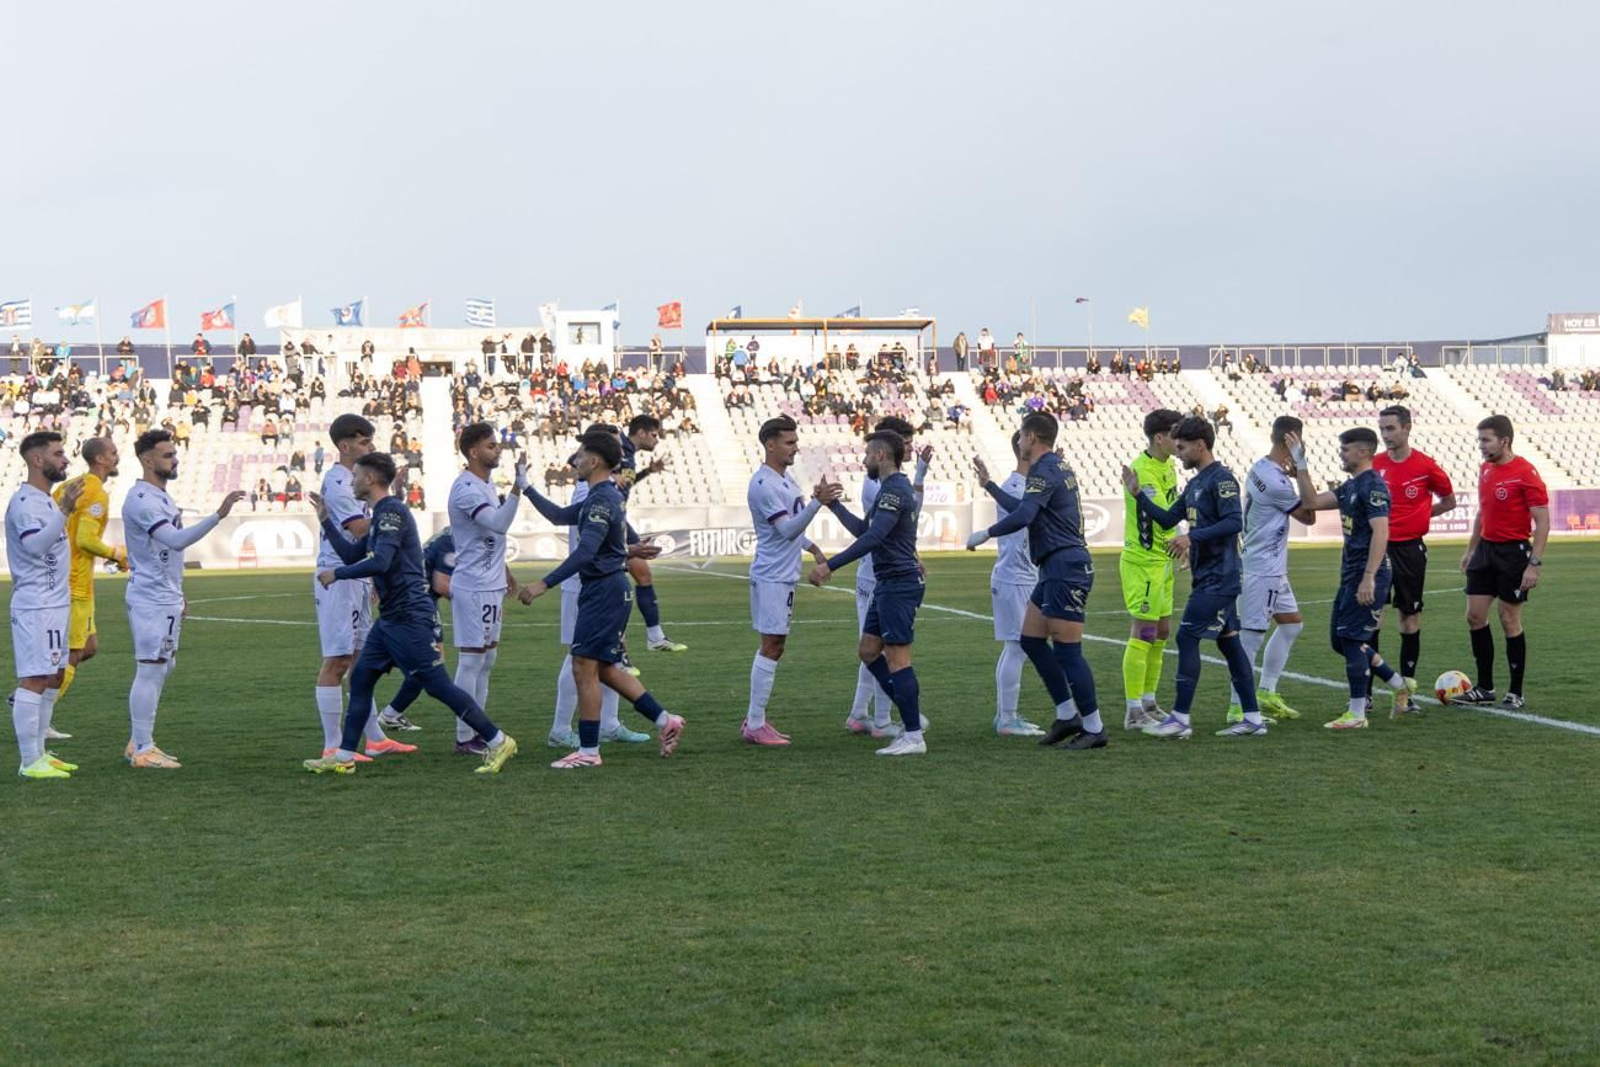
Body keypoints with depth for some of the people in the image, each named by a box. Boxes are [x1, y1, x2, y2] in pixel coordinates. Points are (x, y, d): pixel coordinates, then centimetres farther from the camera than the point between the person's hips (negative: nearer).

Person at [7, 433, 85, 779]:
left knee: (53, 677, 13)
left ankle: (39, 753, 19)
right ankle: (29, 761, -9)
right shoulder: (25, 501, -16)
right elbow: (35, 544, -32)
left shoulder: (46, 500, 16)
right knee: (35, 679, -10)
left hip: (54, 604, 10)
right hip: (36, 607, -10)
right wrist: (64, 511, -41)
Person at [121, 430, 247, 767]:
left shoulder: (161, 497, 16)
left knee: (159, 671, 13)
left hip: (167, 597, 10)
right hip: (151, 599, -10)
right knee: (151, 670, -8)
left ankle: (139, 744, 19)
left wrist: (176, 594, 23)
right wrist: (219, 514, -37)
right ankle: (142, 749, -5)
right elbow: (176, 540, -30)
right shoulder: (141, 499, -18)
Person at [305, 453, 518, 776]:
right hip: (389, 618, 10)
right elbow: (352, 555, 26)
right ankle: (344, 758, 13)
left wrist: (336, 574, -16)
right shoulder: (381, 515, 16)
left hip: (410, 618, -10)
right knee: (360, 679, 9)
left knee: (438, 685, -8)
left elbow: (380, 562, -26)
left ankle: (498, 742, -2)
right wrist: (326, 521, 24)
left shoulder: (392, 511, -14)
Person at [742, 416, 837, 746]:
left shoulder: (785, 479, 14)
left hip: (785, 576, 10)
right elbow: (787, 529, -22)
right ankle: (755, 725, -6)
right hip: (772, 578, -10)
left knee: (775, 646, 12)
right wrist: (817, 501, -29)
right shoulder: (763, 485, -17)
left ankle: (755, 720, 17)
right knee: (771, 647, -9)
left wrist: (813, 548, 24)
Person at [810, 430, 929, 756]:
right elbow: (864, 530, 28)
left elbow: (872, 538, -27)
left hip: (898, 584, -10)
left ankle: (914, 736, -6)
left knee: (897, 657, -8)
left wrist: (830, 565, -29)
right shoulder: (897, 487, 17)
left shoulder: (894, 490, -16)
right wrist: (832, 503, 28)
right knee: (868, 651, 13)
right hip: (888, 584, 10)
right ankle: (911, 715, 15)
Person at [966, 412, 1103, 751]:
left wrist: (985, 534, -15)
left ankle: (1094, 727, -3)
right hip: (1056, 570, 10)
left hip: (1065, 568, -10)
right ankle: (1067, 715, 15)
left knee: (1067, 650, -8)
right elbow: (1026, 509, 32)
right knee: (1031, 640, 12)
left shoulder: (1045, 471, -13)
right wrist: (989, 486, 38)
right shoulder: (1058, 467, 18)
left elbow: (1023, 516, -27)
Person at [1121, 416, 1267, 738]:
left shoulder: (1221, 479, -13)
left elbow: (1235, 521, -24)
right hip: (1207, 576, 10)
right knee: (1228, 642, 10)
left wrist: (1193, 536, -26)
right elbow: (1168, 519, 19)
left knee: (1187, 638, -9)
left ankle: (1180, 719, -8)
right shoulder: (1195, 484, 16)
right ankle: (1253, 719, 12)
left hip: (1218, 578, -10)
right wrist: (1138, 494, 10)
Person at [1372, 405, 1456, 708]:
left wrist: (1417, 514, 2)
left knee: (1410, 619, 5)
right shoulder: (1374, 465, 2)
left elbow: (1448, 501, 10)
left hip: (1411, 549, -1)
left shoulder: (1425, 466, -3)